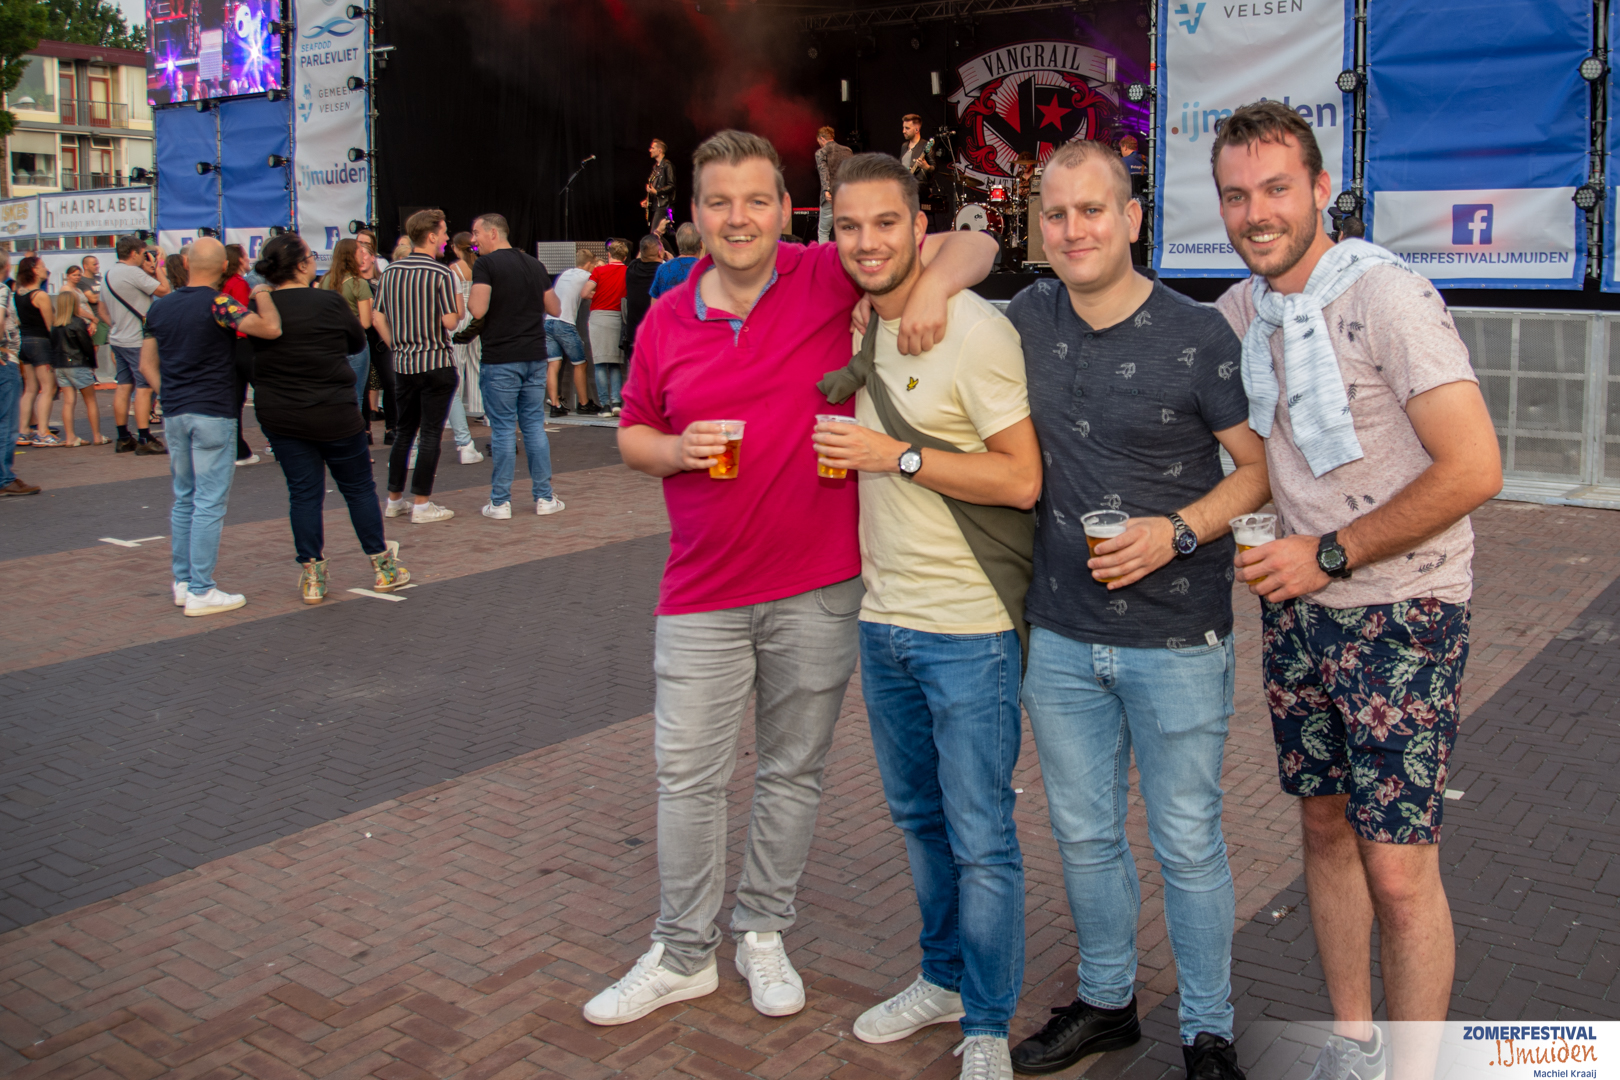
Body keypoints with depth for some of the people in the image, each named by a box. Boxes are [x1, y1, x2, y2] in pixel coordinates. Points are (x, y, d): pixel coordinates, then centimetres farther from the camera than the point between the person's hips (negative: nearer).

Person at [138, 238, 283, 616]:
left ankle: (183, 581, 21)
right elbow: (270, 328, -25)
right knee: (209, 503, -3)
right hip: (213, 414, -7)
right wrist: (262, 294, -7)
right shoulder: (218, 305, -12)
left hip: (175, 414, 7)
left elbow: (147, 364, 13)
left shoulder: (159, 307, 9)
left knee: (184, 499, 16)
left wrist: (170, 397, 15)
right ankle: (201, 591, -1)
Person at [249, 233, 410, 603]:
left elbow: (248, 361, 7)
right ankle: (382, 567, 20)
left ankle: (312, 577, 10)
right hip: (334, 415, -3)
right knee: (359, 488, 10)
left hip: (278, 416, 3)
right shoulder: (329, 302, -12)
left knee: (303, 493, 9)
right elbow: (358, 342, 4)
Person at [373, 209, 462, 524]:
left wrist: (396, 346, 15)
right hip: (436, 363, -6)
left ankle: (394, 500, 20)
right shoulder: (442, 273, -11)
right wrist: (459, 307, 4)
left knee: (404, 431, 15)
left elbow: (377, 318, 7)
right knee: (430, 433, -1)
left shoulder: (391, 270, 7)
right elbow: (449, 321, -16)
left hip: (402, 364, 6)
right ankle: (422, 505, 1)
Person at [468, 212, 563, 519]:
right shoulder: (534, 264, 11)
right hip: (535, 356, 5)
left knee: (503, 429, 0)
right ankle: (544, 497, 12)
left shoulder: (485, 265, -8)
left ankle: (500, 502, 4)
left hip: (500, 359, -5)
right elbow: (555, 309, 14)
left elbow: (478, 310, -18)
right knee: (535, 426, 10)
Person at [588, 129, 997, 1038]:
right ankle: (684, 954, 24)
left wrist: (933, 285, -24)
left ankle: (765, 935, 32)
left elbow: (974, 246, -2)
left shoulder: (830, 279, -4)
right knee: (689, 776, 7)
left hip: (818, 587, -1)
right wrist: (677, 451, -8)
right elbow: (633, 434, 14)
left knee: (795, 771, 12)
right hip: (703, 591, 2)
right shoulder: (667, 321, 3)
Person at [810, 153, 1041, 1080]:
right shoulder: (859, 326, 8)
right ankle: (945, 978, 39)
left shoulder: (974, 331, -15)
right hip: (884, 619, 8)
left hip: (968, 629, -7)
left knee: (981, 839, 3)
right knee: (920, 817, 20)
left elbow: (1021, 479, -19)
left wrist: (895, 456, -20)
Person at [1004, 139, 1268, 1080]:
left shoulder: (1200, 337, -10)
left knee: (1188, 845, 8)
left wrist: (1180, 530, -20)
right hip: (1061, 638, 4)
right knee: (1085, 835, 17)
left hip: (1177, 641, -4)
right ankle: (1107, 1001, 38)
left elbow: (1262, 467, -5)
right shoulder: (1028, 320, 2)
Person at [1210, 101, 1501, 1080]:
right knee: (1326, 826, 16)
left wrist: (1329, 554, -17)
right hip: (1296, 607, 7)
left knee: (1399, 871, -4)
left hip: (1399, 610, -6)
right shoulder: (1237, 311, 4)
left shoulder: (1389, 297, -17)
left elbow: (1474, 470, -21)